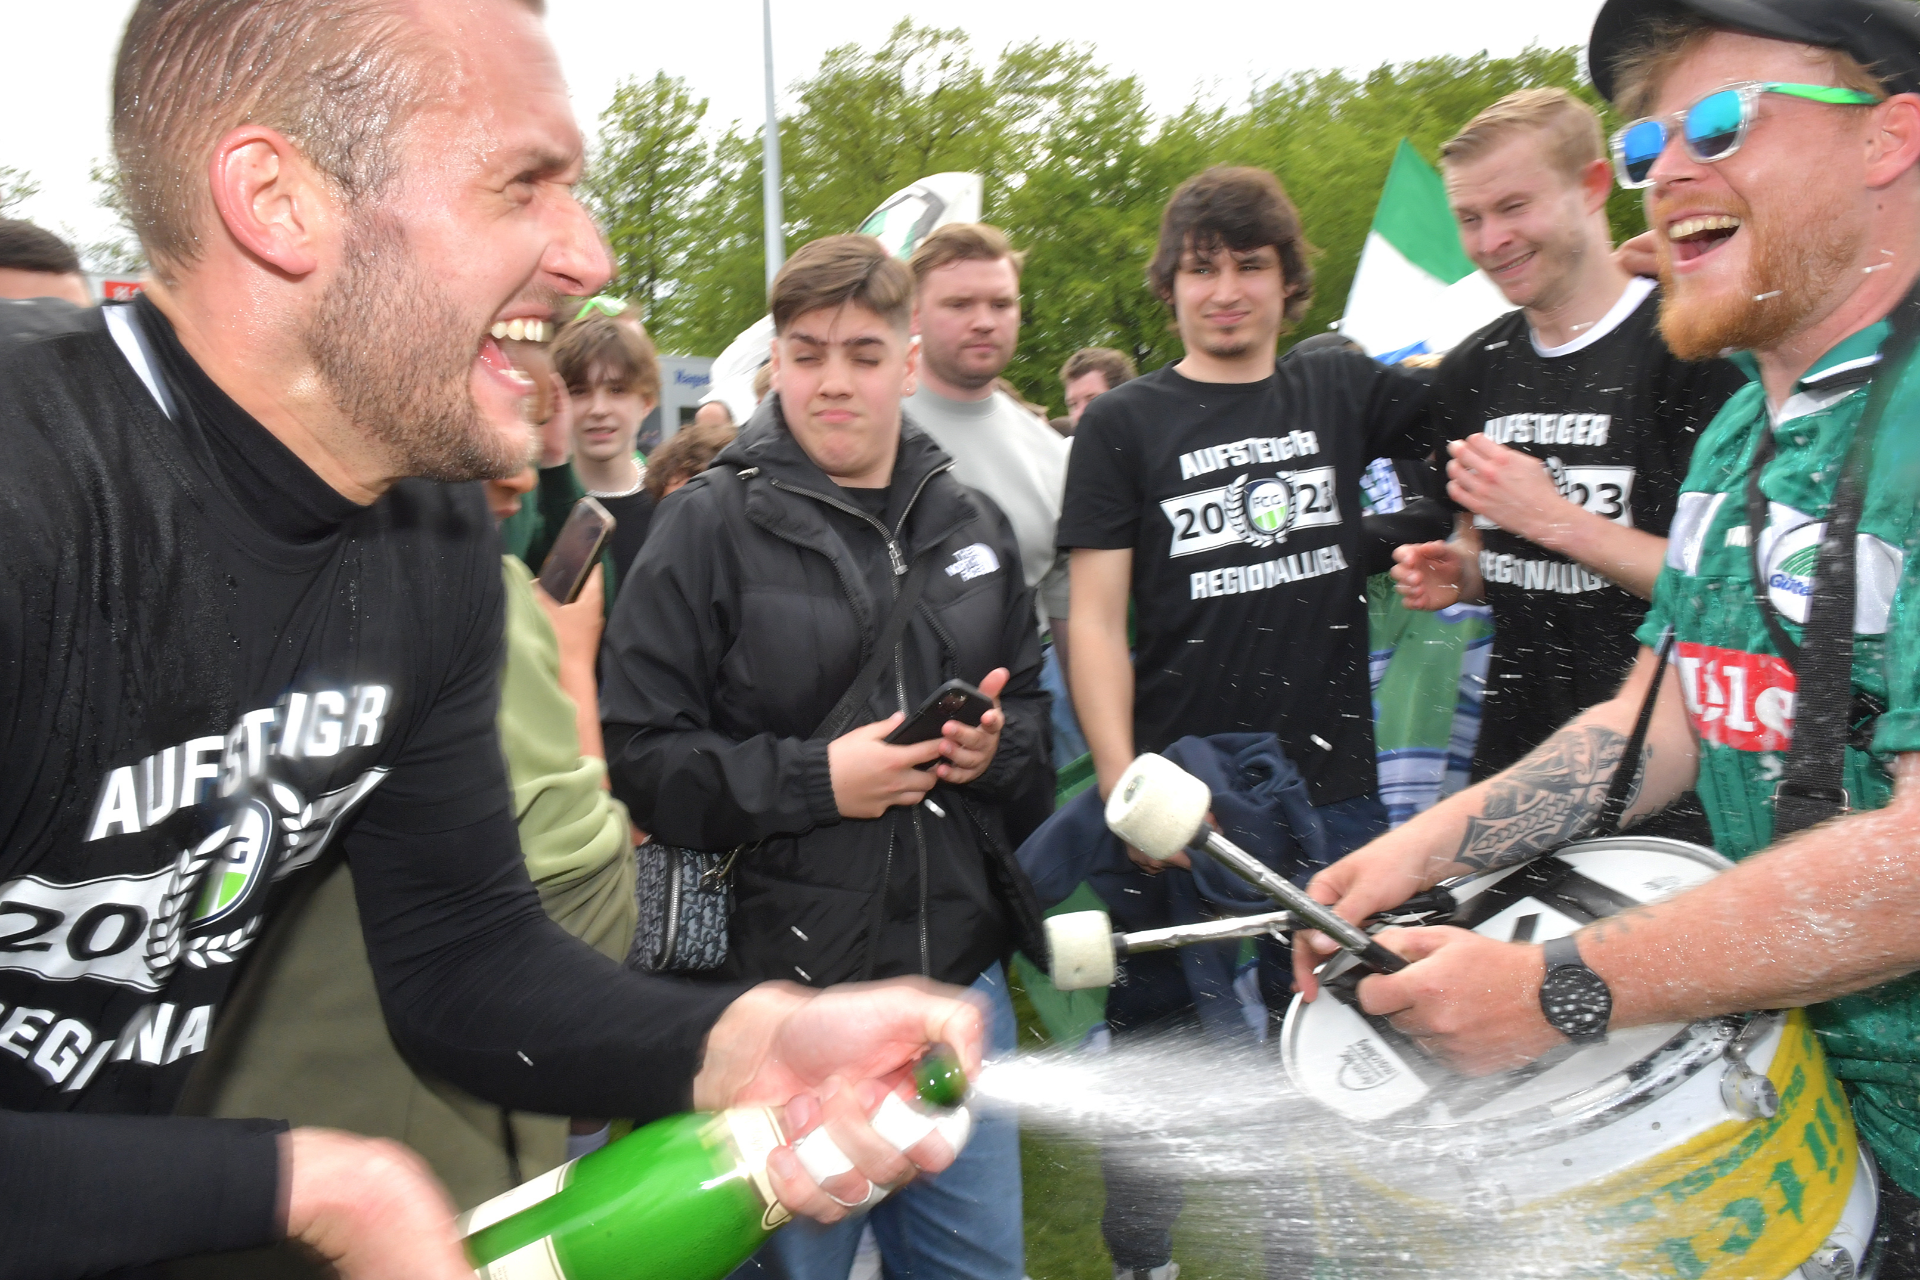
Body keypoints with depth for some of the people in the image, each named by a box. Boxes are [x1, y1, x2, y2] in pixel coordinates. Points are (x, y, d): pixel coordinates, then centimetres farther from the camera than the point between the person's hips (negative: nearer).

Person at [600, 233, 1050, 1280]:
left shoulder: (970, 526, 9)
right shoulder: (708, 527, -6)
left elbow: (1032, 706, 18)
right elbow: (639, 755, -10)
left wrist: (996, 744, -4)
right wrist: (816, 779, -19)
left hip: (961, 968, 5)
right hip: (783, 977, -4)